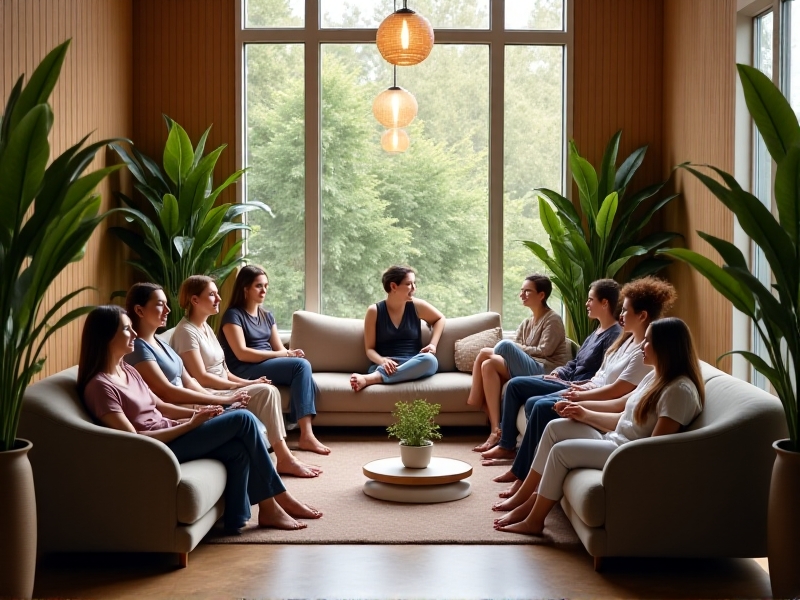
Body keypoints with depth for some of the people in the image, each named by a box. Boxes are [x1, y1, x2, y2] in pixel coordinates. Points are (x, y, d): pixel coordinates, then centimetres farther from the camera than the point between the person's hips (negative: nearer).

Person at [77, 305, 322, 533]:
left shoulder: (127, 370, 13)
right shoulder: (100, 386, -16)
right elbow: (133, 439, -19)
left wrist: (197, 413, 0)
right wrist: (190, 424, -17)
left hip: (171, 435, 9)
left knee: (239, 448, -13)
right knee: (243, 419, -14)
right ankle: (280, 499, -1)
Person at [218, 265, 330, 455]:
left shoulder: (267, 316, 21)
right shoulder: (233, 315, -3)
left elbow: (280, 348, 15)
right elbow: (242, 354, -15)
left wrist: (290, 353, -11)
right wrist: (283, 354, -18)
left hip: (270, 366, 7)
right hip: (245, 371, -7)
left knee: (305, 374, -26)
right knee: (302, 365, -28)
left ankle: (306, 434, -33)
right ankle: (306, 435, -32)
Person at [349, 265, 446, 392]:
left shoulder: (416, 306, 7)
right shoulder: (374, 311, 2)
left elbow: (440, 318, 24)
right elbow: (369, 349, 3)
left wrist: (433, 344, 6)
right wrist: (382, 361, -21)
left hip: (414, 366, 4)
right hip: (386, 367, -4)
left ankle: (371, 379, -41)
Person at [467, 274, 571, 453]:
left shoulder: (553, 320, 1)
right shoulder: (527, 323, 23)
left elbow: (544, 351, -11)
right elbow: (516, 349, 11)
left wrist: (518, 348, -4)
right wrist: (515, 349, -11)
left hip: (545, 371, -7)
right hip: (524, 370, 7)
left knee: (505, 346, -24)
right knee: (488, 365, -19)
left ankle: (475, 398, -16)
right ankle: (495, 430, -26)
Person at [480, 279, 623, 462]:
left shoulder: (614, 336, -15)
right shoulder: (597, 331, 16)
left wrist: (567, 384, -18)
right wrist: (558, 372, 2)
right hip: (568, 380, 10)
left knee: (515, 385, -12)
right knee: (514, 383, 2)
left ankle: (507, 446, -1)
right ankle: (506, 443, 2)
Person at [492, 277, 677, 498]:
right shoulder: (628, 339, 11)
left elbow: (617, 391, -22)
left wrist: (582, 396, -13)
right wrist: (585, 386, 2)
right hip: (595, 393, 10)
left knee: (542, 408, -20)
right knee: (534, 403, -2)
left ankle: (525, 476, -9)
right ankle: (522, 471, 0)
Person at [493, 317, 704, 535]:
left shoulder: (679, 390, -21)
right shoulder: (657, 376, 10)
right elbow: (620, 406, 16)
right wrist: (585, 414, 8)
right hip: (614, 440, 10)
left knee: (561, 450, -15)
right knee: (556, 427, 1)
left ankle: (534, 521, 0)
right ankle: (526, 497, 6)